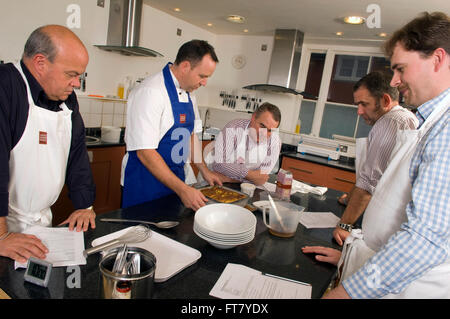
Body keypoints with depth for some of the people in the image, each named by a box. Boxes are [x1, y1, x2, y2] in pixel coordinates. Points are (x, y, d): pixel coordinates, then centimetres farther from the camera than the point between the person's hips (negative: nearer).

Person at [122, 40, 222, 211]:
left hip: (174, 178, 8)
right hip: (145, 183, -7)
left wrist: (204, 171, 10)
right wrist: (181, 189, -26)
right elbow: (145, 152, -25)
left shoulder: (188, 93, 6)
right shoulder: (151, 92, -22)